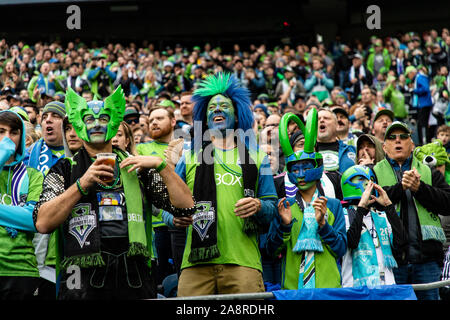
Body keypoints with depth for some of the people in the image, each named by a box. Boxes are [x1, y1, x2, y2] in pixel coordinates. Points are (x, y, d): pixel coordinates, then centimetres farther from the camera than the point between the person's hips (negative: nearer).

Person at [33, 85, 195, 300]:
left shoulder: (136, 167, 16)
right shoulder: (64, 169, 12)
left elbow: (186, 206, 9)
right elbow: (42, 224, -4)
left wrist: (161, 164, -1)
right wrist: (82, 184, -9)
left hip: (134, 281, 2)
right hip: (83, 282, -2)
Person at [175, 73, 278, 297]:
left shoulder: (256, 158, 20)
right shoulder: (190, 157, 21)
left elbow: (272, 207, 14)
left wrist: (258, 206, -8)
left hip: (243, 261, 0)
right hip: (196, 261, 1)